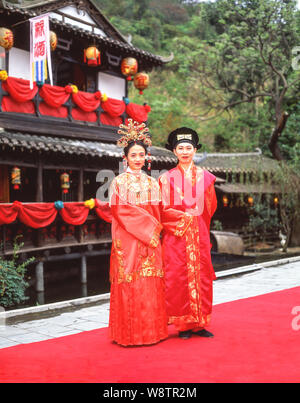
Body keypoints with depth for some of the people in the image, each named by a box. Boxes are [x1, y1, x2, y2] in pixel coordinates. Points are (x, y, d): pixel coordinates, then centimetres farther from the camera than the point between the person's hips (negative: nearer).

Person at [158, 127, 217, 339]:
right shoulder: (167, 178, 4)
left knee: (201, 275, 3)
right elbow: (164, 210, 4)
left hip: (199, 234, 2)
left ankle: (200, 323, 12)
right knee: (177, 277, -2)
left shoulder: (205, 177, 8)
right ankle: (183, 324, 7)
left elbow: (211, 207, 14)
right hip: (175, 235, -2)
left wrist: (194, 220, 11)